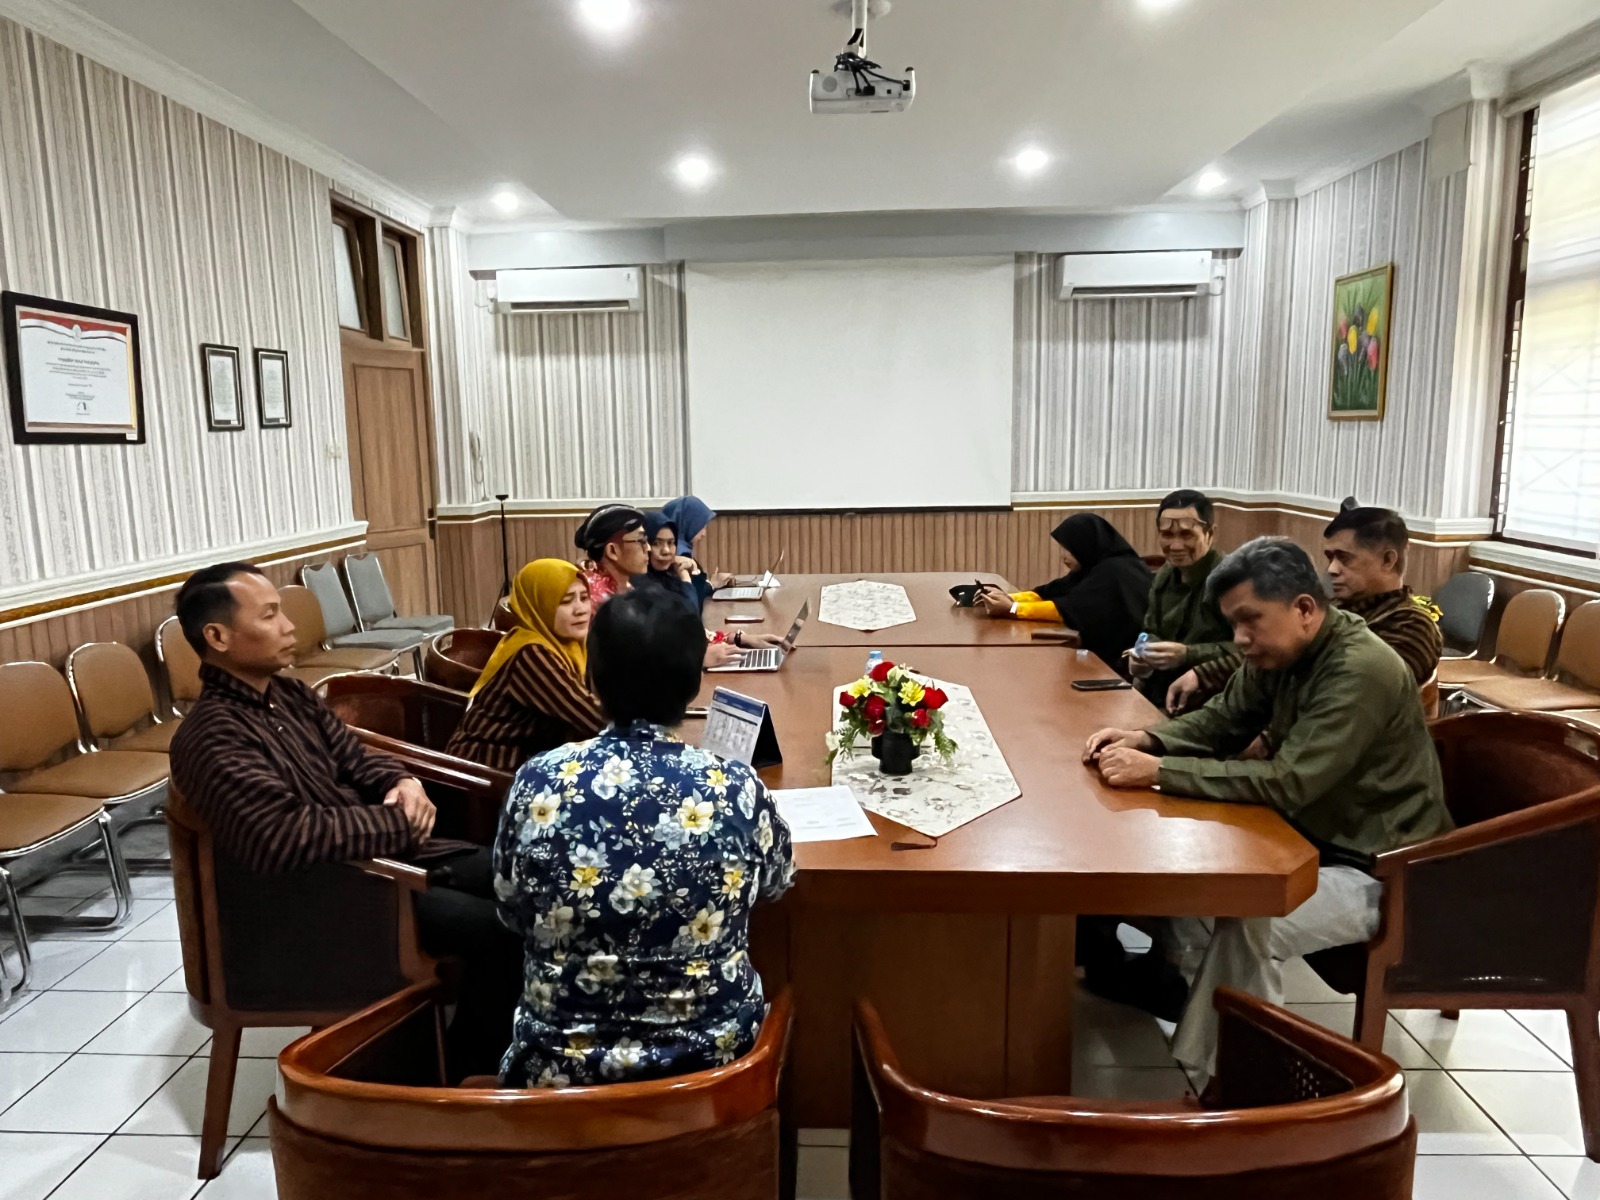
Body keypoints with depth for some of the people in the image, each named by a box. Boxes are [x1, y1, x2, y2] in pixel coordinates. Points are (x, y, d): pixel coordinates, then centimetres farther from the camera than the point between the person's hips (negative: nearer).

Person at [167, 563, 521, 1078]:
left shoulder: (291, 696, 7)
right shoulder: (211, 737, -20)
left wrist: (403, 782, -8)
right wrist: (400, 822, -24)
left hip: (382, 851, 9)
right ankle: (467, 1073, 1)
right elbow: (284, 836, -33)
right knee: (497, 928, -22)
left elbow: (355, 758, 15)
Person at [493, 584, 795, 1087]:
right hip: (710, 1058, 0)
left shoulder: (538, 783, -15)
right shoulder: (736, 789, -17)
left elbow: (512, 911, 2)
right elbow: (776, 881, 5)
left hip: (561, 1065, 1)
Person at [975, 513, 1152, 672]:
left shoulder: (1115, 572, -20)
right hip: (1107, 654, 8)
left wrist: (1011, 609, -21)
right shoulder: (1095, 568, 8)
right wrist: (1008, 599, -11)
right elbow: (1052, 593, 4)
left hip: (1124, 664, -8)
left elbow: (1070, 610, -25)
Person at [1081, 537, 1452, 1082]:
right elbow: (1223, 720, 7)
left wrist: (1156, 771, -35)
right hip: (1315, 837, 9)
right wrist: (1146, 739, -13)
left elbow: (1286, 783, -34)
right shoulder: (1280, 651, -3)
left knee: (1248, 921, -29)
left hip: (1378, 871, -9)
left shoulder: (1361, 671, -28)